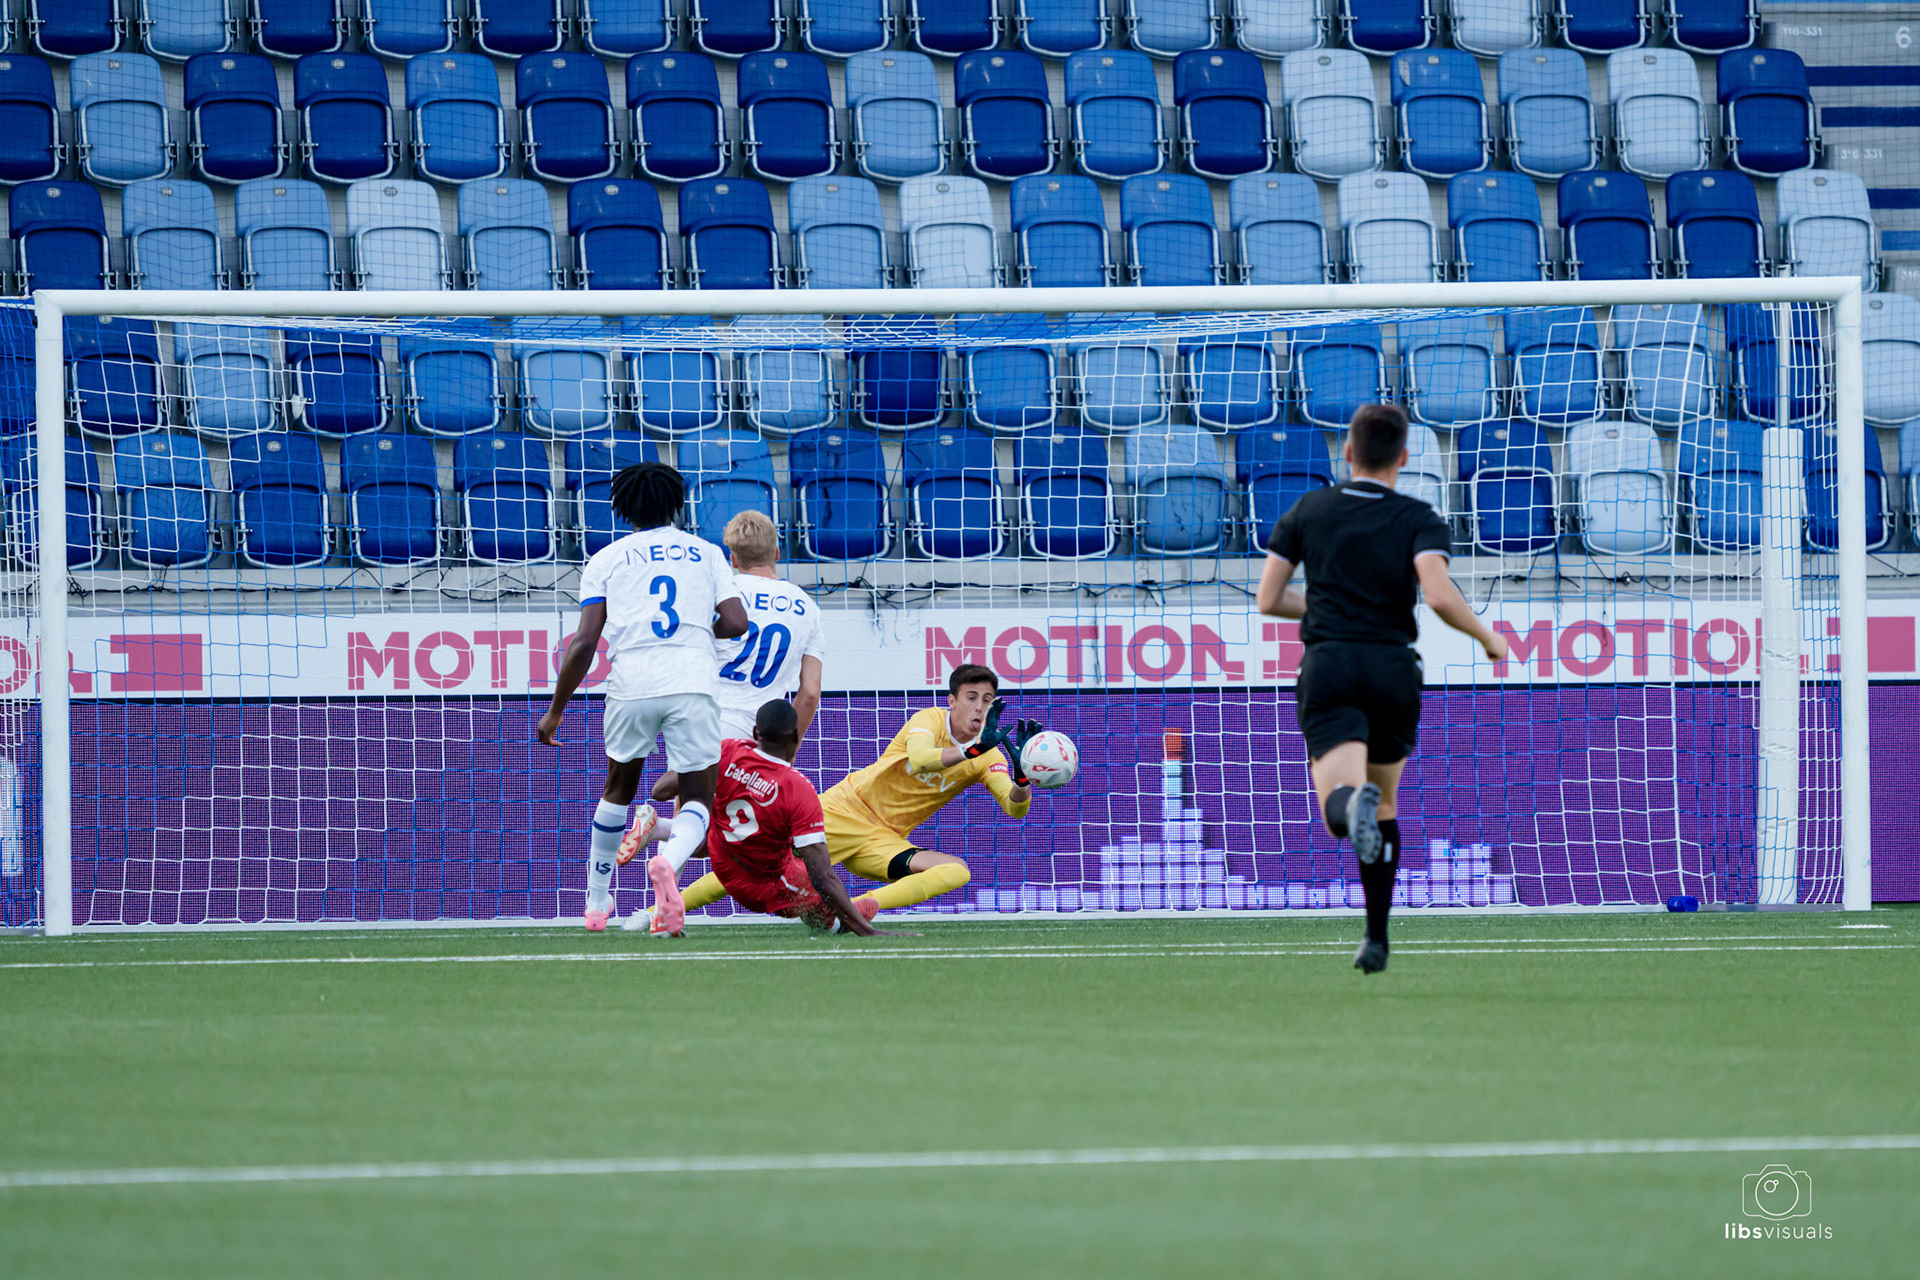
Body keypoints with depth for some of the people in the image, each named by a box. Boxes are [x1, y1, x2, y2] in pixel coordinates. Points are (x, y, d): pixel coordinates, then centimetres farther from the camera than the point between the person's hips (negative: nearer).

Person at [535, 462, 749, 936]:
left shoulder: (605, 560, 14)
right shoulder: (706, 553, 17)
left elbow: (585, 643, 5)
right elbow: (735, 623, 5)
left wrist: (555, 713, 11)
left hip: (631, 684, 1)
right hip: (693, 684, -1)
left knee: (619, 789, 25)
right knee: (697, 798, 10)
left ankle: (597, 903, 31)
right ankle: (669, 861, -25)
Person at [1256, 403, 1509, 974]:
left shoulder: (1308, 511, 9)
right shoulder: (1420, 520, 2)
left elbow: (1268, 599, 11)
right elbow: (1439, 595, -15)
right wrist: (1488, 638, 3)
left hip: (1328, 668, -1)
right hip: (1394, 669, 1)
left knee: (1338, 812, -15)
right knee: (1385, 804, 22)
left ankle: (1351, 801, -53)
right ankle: (1376, 938, 21)